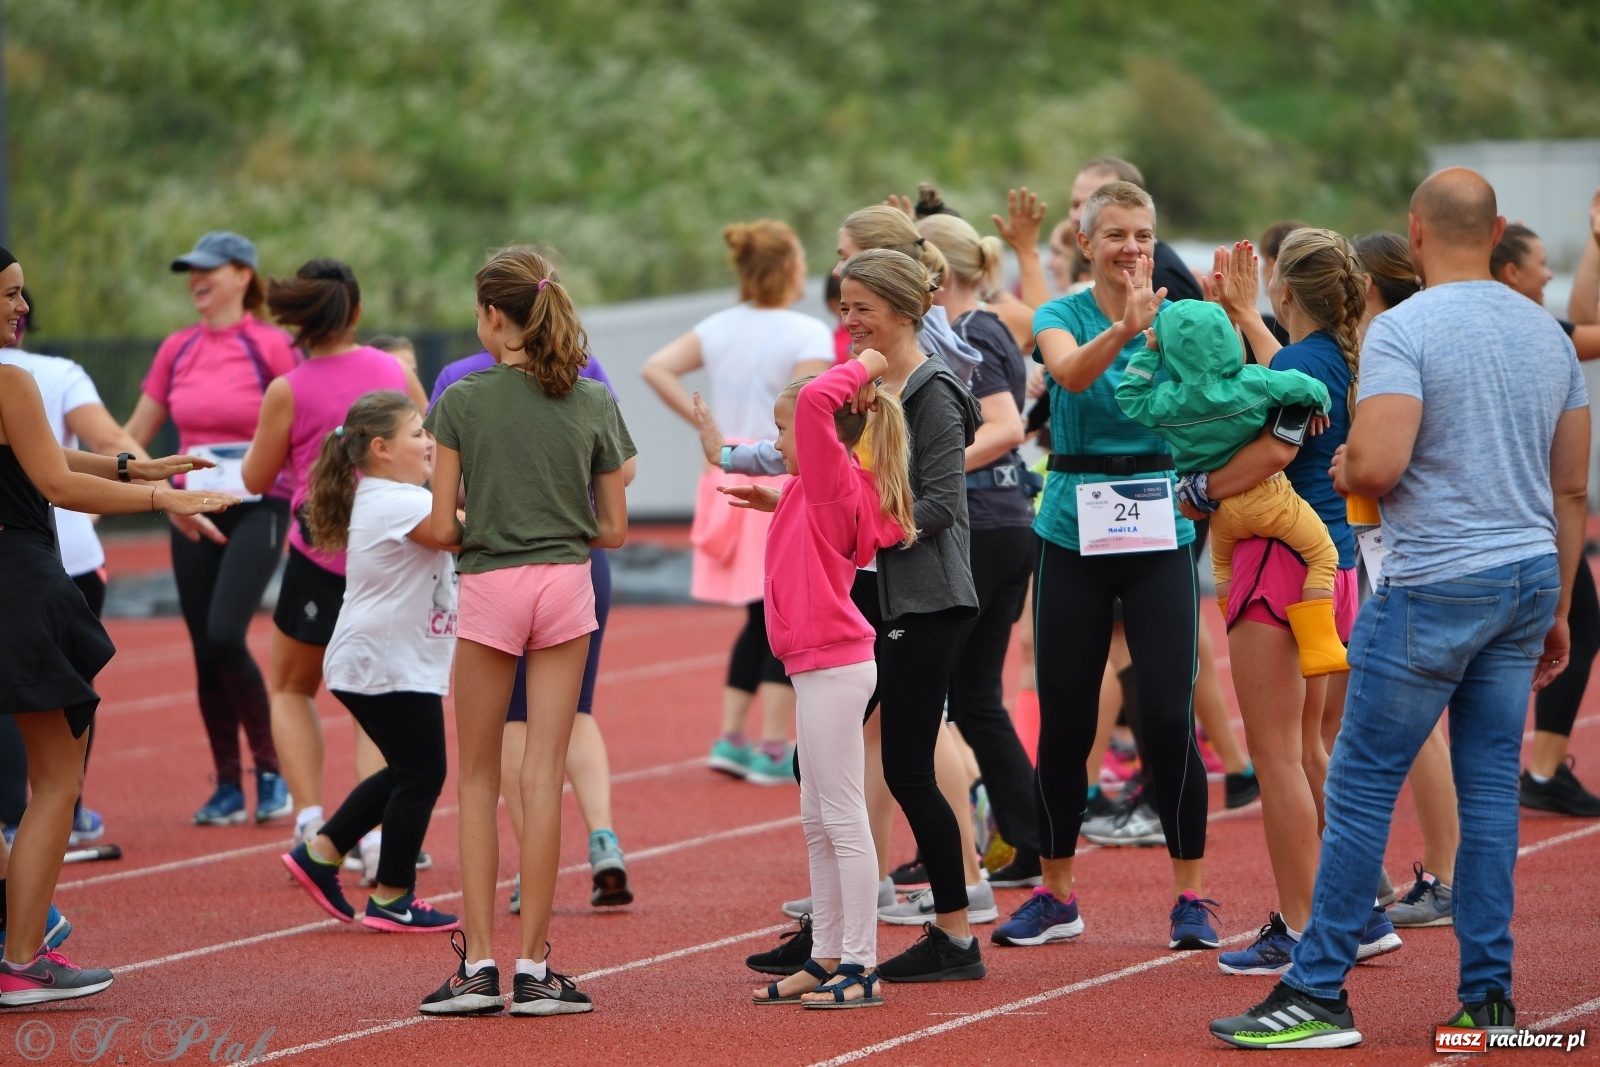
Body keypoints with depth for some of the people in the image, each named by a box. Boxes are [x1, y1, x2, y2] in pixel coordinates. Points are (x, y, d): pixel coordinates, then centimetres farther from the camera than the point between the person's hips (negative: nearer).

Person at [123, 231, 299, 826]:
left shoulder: (270, 347, -6)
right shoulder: (177, 351, 8)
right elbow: (133, 436, 15)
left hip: (257, 508, -5)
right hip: (192, 515, 5)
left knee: (225, 636, -19)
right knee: (205, 650, 3)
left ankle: (270, 770, -3)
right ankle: (228, 788, 11)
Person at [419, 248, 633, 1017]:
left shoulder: (463, 401, -6)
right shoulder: (593, 404, 3)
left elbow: (442, 528, -7)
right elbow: (614, 529, 5)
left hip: (489, 587, -2)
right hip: (566, 585, 2)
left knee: (478, 779, 9)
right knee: (545, 774, 2)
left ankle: (478, 962, 4)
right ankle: (533, 967, 1)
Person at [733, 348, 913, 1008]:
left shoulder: (833, 478, -13)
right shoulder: (819, 489, 14)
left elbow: (815, 401, -26)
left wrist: (860, 370, -14)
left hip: (832, 665, -10)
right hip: (823, 666, 10)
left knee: (843, 818, -8)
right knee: (818, 821, 15)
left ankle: (861, 967, -7)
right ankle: (826, 958, 21)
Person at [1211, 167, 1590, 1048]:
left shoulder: (1402, 330, -12)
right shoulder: (1547, 332, 10)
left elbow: (1378, 463, -23)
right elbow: (1572, 488, 13)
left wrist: (1346, 471, 0)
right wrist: (1558, 609, 19)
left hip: (1435, 585, -6)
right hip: (1528, 578, 7)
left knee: (1361, 784, -1)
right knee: (1490, 785, 9)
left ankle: (1319, 992, 1)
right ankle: (1488, 996, 8)